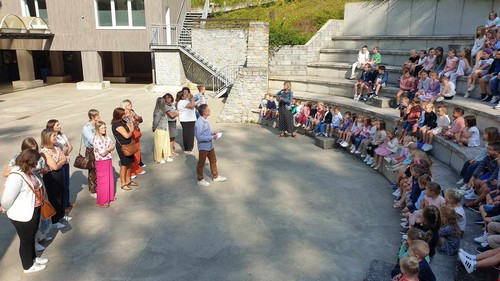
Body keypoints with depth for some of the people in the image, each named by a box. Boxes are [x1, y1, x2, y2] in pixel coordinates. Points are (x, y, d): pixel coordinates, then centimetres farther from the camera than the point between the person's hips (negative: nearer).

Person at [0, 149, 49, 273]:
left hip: (32, 212, 9)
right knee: (26, 240, 13)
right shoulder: (16, 176, -30)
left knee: (31, 237, 27)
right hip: (22, 216, -9)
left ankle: (33, 258, 49)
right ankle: (28, 266, 34)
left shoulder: (27, 171, 0)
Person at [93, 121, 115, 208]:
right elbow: (103, 153, -22)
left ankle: (110, 197, 36)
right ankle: (101, 202, 14)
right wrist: (109, 149, -6)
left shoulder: (106, 137, 5)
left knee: (110, 179, 18)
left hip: (108, 161, 8)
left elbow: (113, 146, 2)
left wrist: (107, 149, -15)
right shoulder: (96, 139, -20)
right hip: (101, 162, -8)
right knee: (103, 182, 2)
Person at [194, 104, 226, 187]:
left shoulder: (205, 120, 2)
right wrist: (212, 137, -25)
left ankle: (216, 177, 36)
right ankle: (200, 180, 24)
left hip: (210, 145, 9)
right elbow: (199, 137, -27)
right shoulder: (199, 123, -26)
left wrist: (213, 133, 0)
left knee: (213, 161, 20)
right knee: (201, 163, 9)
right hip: (203, 147, -9)